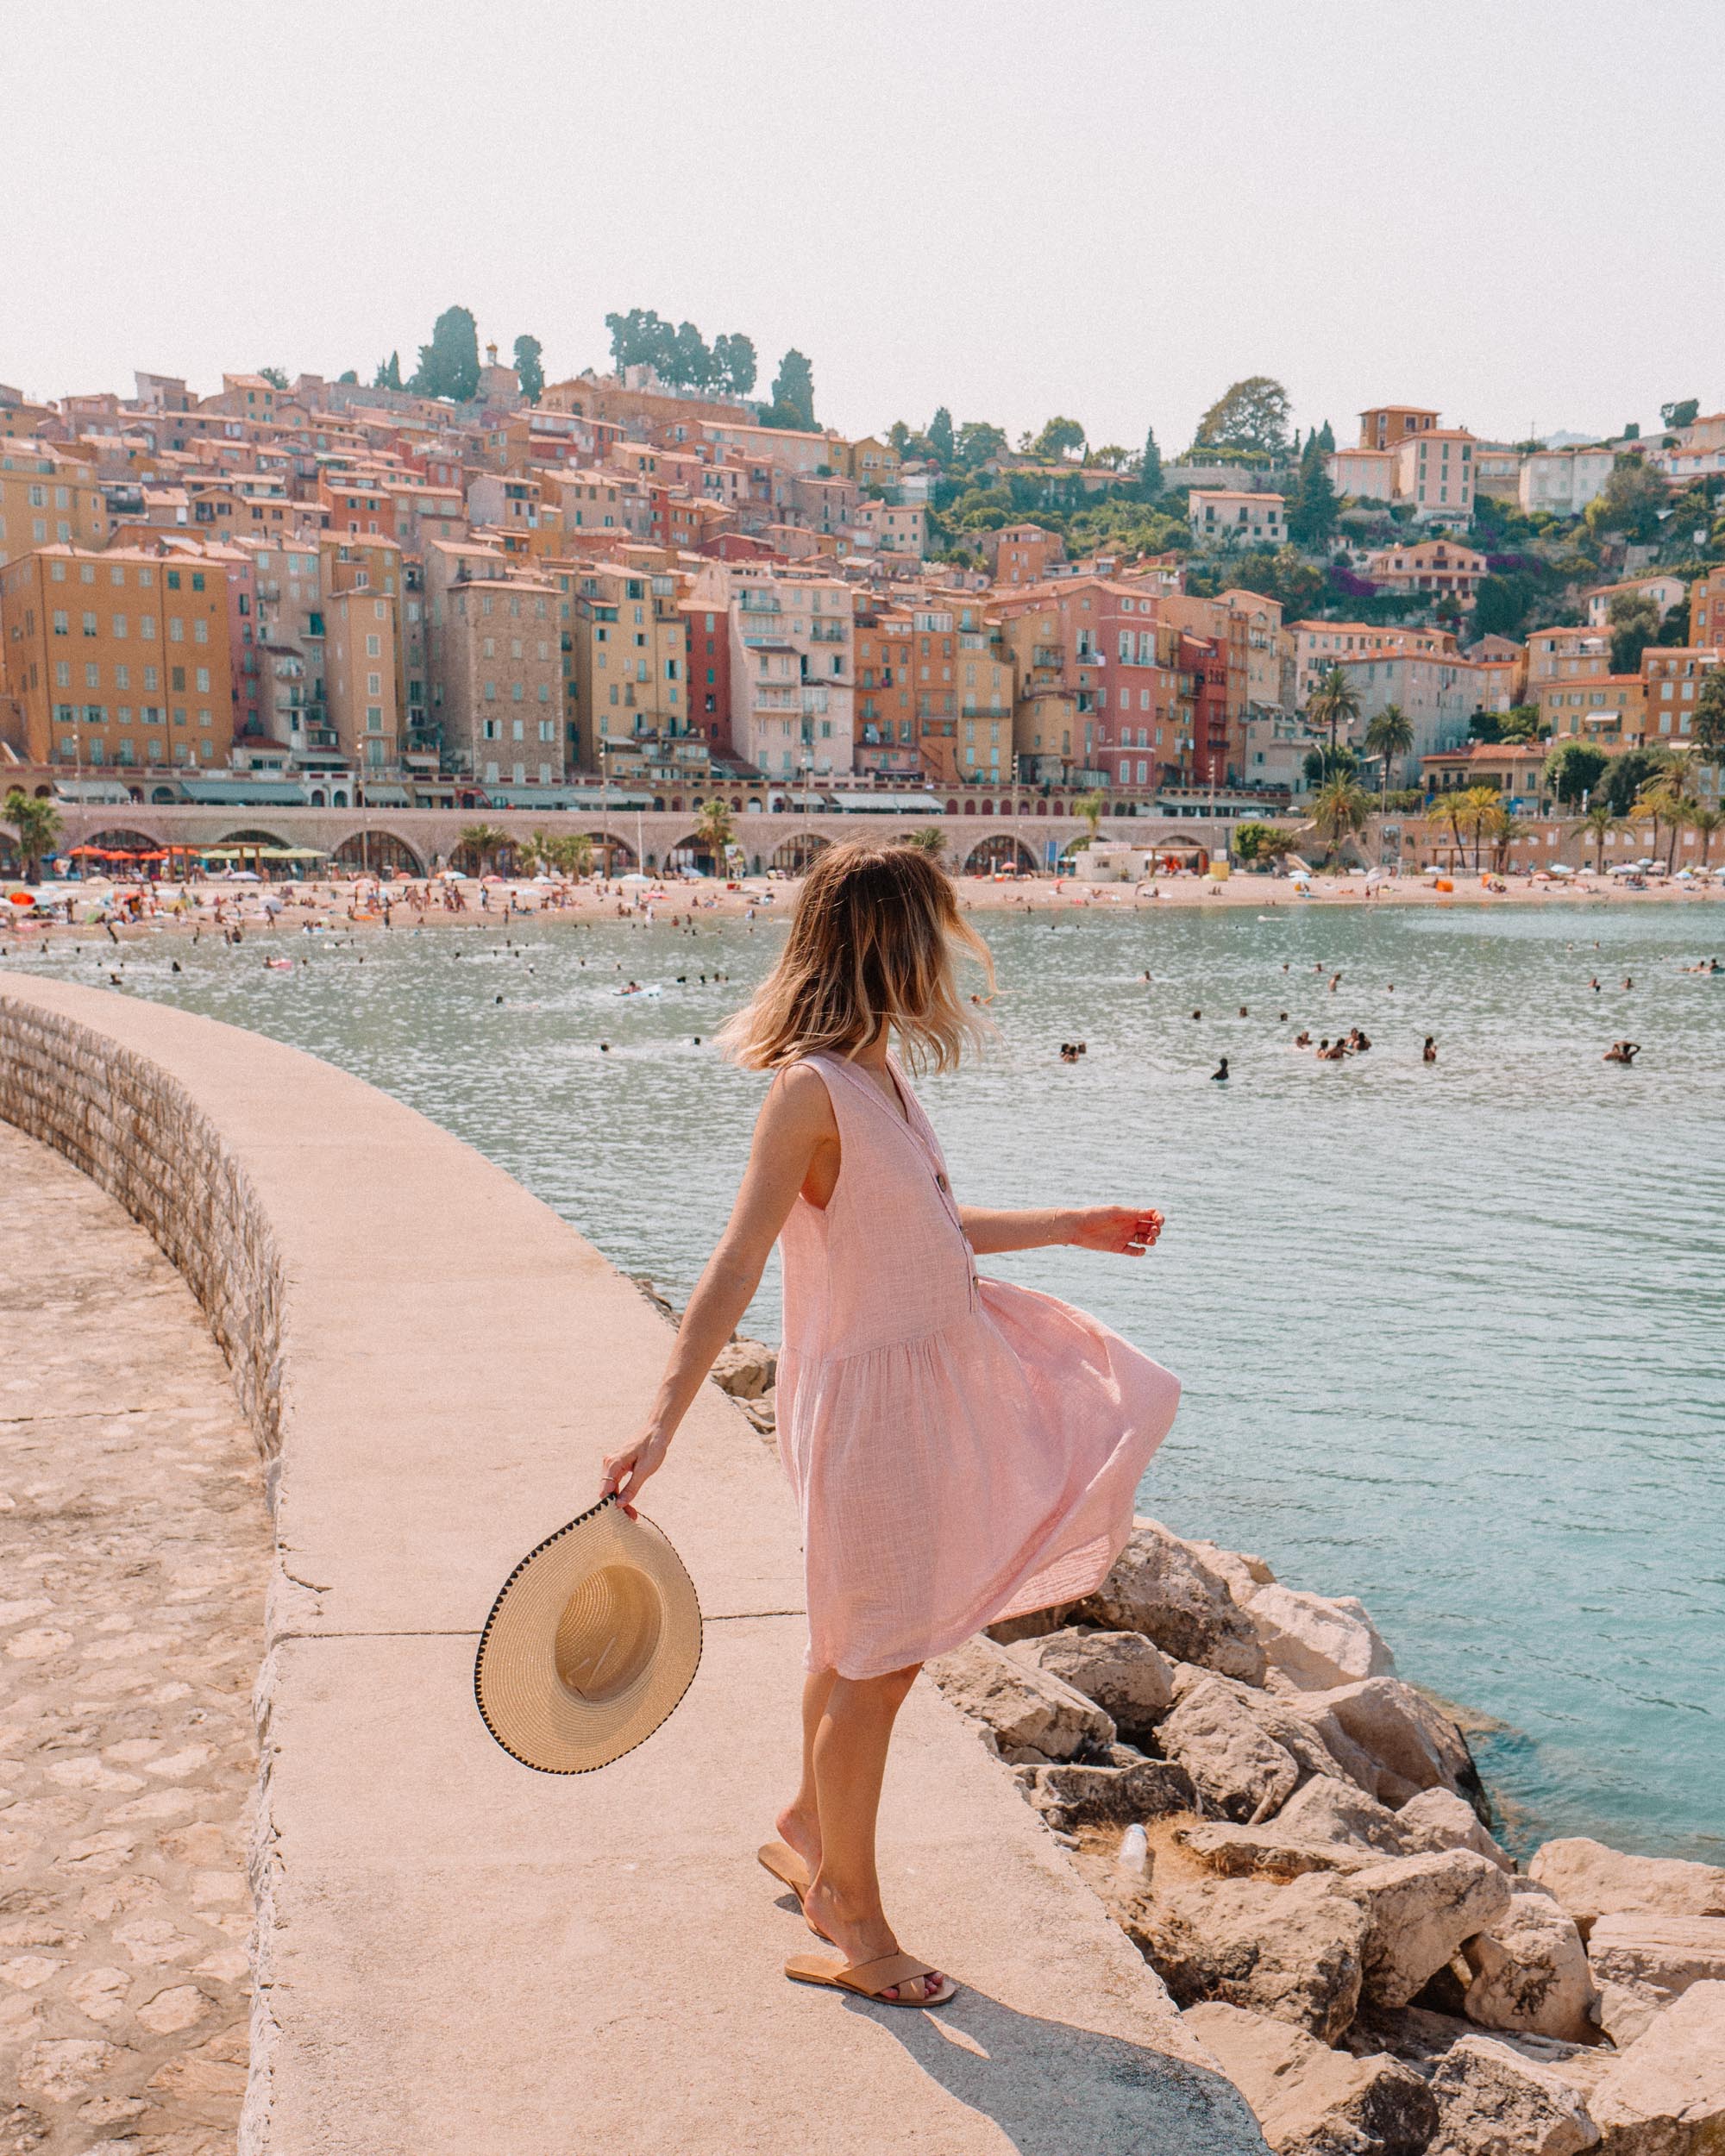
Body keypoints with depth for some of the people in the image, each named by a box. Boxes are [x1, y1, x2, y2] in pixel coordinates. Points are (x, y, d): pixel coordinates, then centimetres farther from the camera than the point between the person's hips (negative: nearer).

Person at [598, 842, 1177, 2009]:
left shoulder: (880, 1072, 6)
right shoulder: (811, 1088, -21)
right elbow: (735, 1266, -26)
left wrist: (1072, 1228, 30)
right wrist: (661, 1427, -33)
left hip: (945, 1365, 9)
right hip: (870, 1396, -9)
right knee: (870, 1663, 3)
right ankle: (850, 1927, 20)